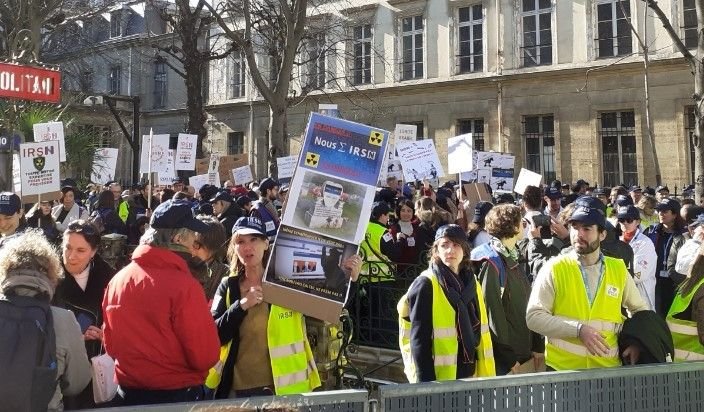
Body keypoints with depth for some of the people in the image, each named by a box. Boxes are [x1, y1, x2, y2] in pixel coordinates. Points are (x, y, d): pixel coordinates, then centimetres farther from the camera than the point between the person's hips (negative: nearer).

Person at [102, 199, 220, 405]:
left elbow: (110, 344, 9)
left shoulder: (116, 281, -3)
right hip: (177, 394, -5)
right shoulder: (183, 285, -21)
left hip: (128, 392, 5)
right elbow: (206, 356, -17)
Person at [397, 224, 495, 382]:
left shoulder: (471, 282, 11)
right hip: (440, 379, -6)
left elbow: (481, 333, 15)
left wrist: (487, 375, 10)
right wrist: (426, 383, -18)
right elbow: (419, 339, -13)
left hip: (470, 375, 6)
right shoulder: (425, 285, -9)